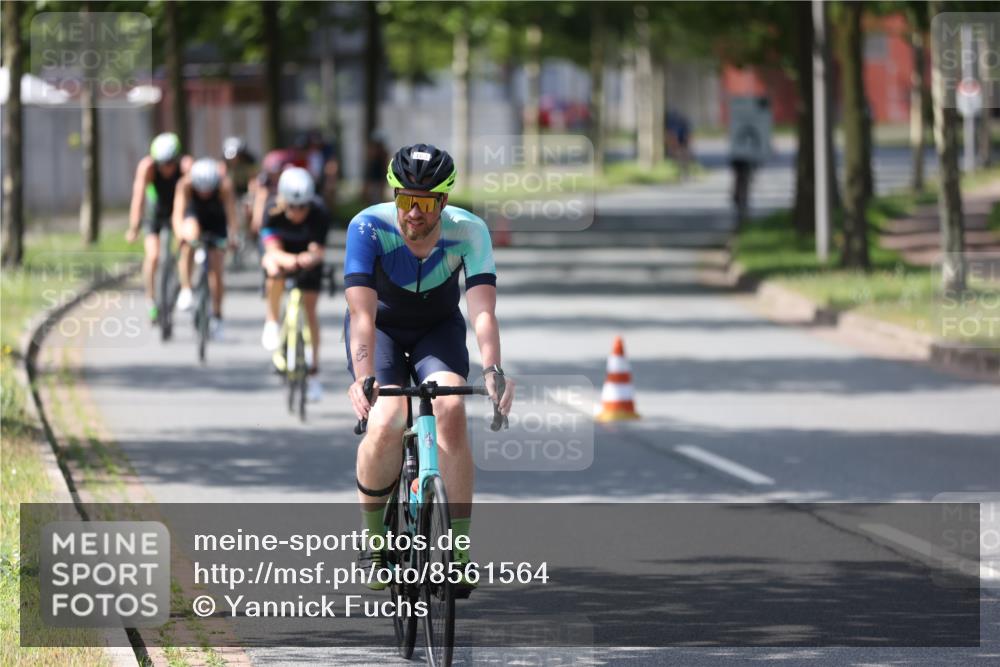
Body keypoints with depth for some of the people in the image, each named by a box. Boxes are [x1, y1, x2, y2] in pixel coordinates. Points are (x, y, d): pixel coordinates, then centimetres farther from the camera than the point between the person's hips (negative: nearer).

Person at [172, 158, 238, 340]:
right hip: (194, 216, 0)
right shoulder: (186, 184, -32)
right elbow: (178, 211, -38)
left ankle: (216, 316, 12)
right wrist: (179, 232, -55)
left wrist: (232, 236, -49)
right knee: (190, 237, -36)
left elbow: (231, 212, -34)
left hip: (216, 223, 0)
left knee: (216, 269, -5)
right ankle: (185, 290, -27)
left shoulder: (224, 185, -32)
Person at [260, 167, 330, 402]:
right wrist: (286, 259, -58)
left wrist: (311, 258, -60)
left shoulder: (319, 213, -31)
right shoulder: (274, 212, -30)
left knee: (309, 308, -5)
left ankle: (314, 372, 5)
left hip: (307, 257, 0)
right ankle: (272, 322, -14)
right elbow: (274, 250, -36)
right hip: (282, 253, 0)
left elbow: (317, 250, -37)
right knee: (274, 269, -36)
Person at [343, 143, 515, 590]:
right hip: (381, 329, -1)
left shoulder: (469, 232, -27)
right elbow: (362, 312, -38)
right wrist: (363, 378, -53)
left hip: (438, 329, 1)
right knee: (386, 424, -26)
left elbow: (482, 310, -36)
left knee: (451, 411, -27)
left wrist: (492, 371, -54)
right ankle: (375, 541, -4)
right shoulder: (368, 227, -30)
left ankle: (459, 549, -19)